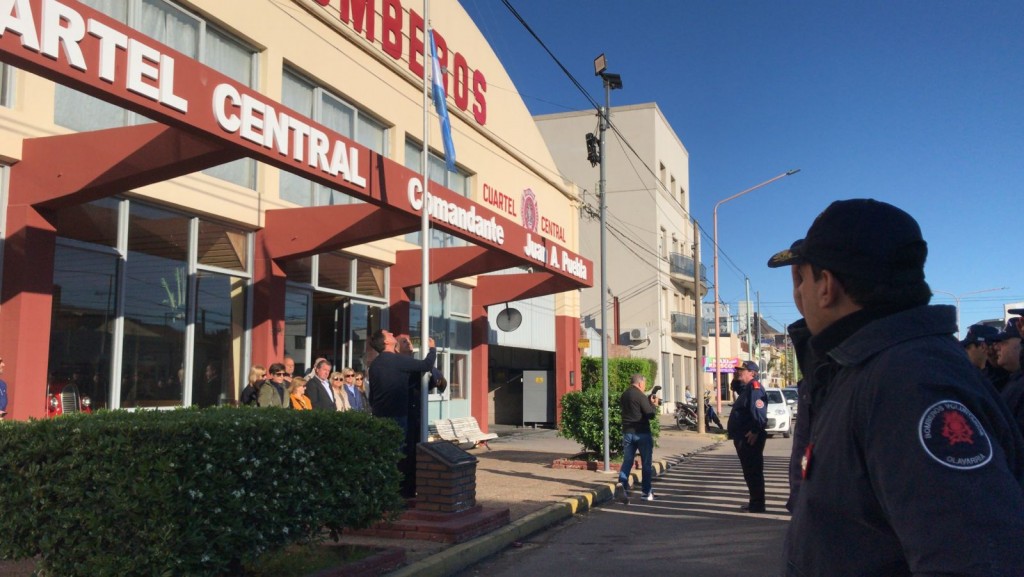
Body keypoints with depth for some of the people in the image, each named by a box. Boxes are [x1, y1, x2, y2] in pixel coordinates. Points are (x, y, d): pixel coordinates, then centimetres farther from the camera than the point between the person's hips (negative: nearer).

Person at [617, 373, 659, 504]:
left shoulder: (623, 396, 8)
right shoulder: (640, 396, -14)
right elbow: (651, 414, -16)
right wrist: (654, 404, 4)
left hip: (627, 432, 6)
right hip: (642, 433, -6)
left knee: (627, 461, 8)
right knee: (646, 463, 6)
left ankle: (622, 484, -11)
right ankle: (646, 492, 11)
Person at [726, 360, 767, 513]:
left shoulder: (755, 388, -15)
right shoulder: (746, 388, 17)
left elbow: (759, 411, -26)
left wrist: (755, 431, -30)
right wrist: (735, 380, 16)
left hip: (750, 438, -11)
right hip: (742, 438, 11)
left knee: (753, 472, -6)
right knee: (749, 471, 16)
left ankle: (757, 504, -1)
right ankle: (755, 502, 25)